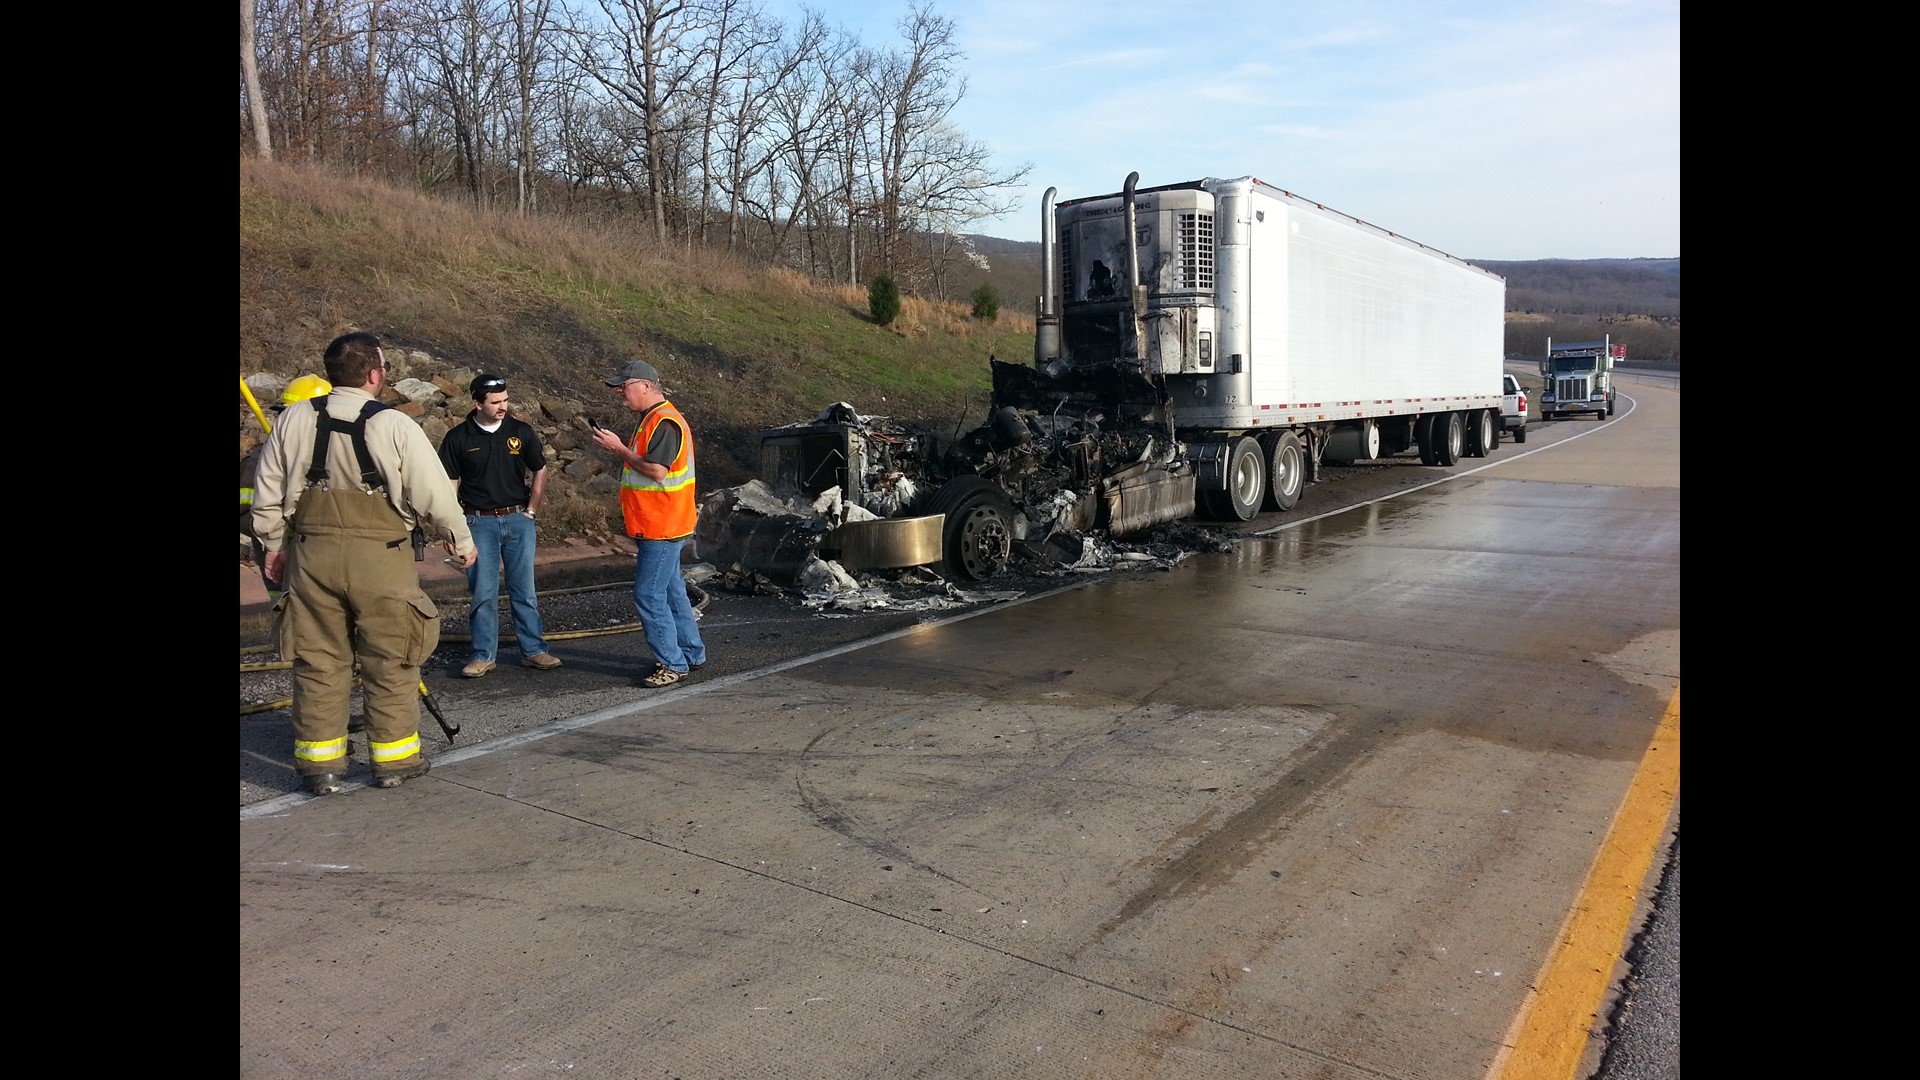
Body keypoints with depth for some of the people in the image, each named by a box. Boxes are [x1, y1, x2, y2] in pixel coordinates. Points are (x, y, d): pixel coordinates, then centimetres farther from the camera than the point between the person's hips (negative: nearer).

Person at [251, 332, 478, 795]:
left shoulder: (294, 420, 3)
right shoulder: (395, 426, -9)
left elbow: (268, 494, 11)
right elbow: (434, 494, -6)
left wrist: (273, 543, 25)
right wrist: (459, 540, 9)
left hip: (312, 554, 4)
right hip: (380, 558, -4)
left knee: (318, 661, 12)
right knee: (390, 662, 8)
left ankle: (319, 763, 18)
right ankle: (395, 759, 16)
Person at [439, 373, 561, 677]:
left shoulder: (521, 432, 3)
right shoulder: (458, 438, -1)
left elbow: (540, 472, 11)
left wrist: (530, 511, 4)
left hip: (519, 519, 1)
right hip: (479, 523, -1)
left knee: (524, 590, 6)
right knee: (483, 592, 2)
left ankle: (533, 650, 13)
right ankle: (484, 655, 11)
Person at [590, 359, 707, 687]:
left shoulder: (664, 422, -18)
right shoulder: (651, 419, 16)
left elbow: (656, 470, -26)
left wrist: (619, 448, -18)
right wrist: (618, 448, 13)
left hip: (661, 527, -11)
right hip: (657, 525, 11)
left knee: (649, 596, -7)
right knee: (671, 592, 17)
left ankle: (672, 664, 0)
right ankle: (692, 654, 26)